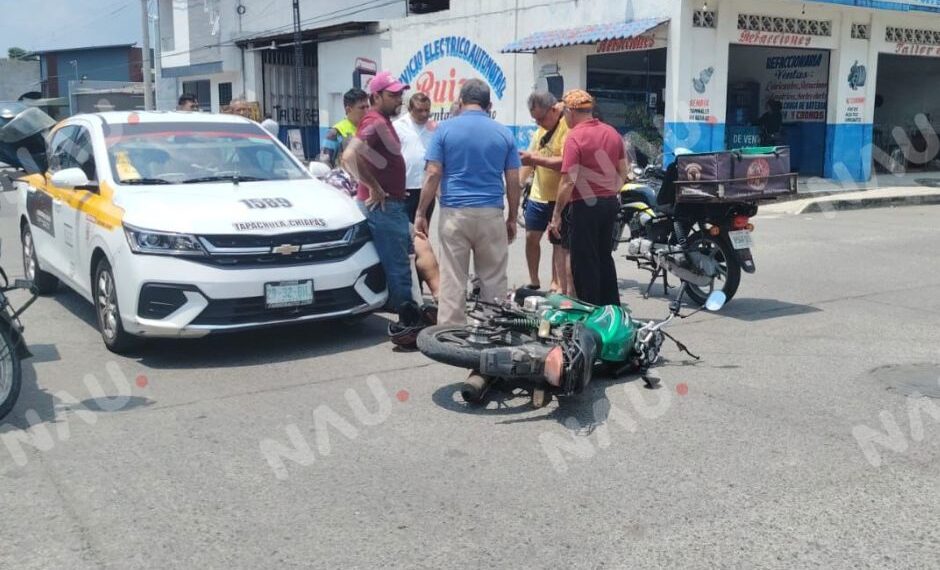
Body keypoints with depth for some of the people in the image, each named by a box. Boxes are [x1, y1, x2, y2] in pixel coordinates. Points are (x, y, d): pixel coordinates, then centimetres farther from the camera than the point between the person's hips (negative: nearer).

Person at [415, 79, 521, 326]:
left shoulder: (445, 129, 1)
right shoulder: (504, 133, 6)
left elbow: (433, 175, -5)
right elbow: (513, 182, 5)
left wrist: (421, 213, 2)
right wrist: (512, 219, 14)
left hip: (454, 213, -1)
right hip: (492, 215, 2)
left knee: (452, 280, 1)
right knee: (494, 280, 9)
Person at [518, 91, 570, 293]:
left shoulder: (568, 128, -18)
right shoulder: (541, 129, 11)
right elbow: (530, 158, 18)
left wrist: (535, 158, -28)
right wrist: (518, 183, 8)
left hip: (560, 198, -8)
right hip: (538, 195, 8)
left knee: (558, 242, -1)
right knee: (531, 237, 12)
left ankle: (559, 287, 7)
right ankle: (533, 281, 27)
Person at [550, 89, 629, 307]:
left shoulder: (575, 137, -15)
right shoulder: (612, 133, 7)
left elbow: (568, 182, -20)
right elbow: (624, 170, 12)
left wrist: (556, 215, -14)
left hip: (585, 206, -8)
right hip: (610, 203, 8)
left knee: (584, 263, 2)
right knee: (605, 257, 19)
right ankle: (612, 308, 26)